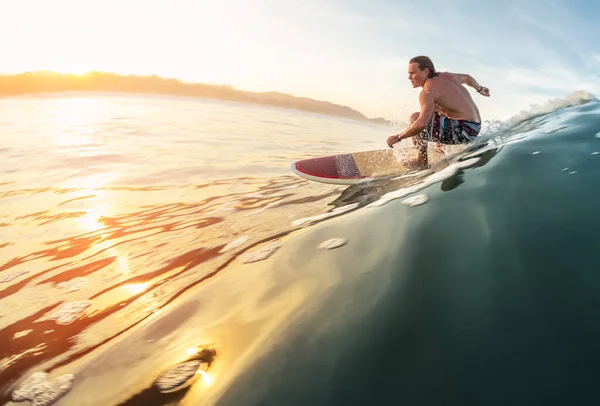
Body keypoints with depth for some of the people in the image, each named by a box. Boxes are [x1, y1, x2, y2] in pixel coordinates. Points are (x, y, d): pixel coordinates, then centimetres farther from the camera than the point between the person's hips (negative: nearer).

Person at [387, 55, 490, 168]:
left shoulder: (428, 91, -17)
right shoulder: (446, 76, 9)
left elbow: (422, 124, -30)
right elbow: (467, 77, 30)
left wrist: (399, 137, -19)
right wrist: (480, 89, 50)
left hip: (463, 131, -10)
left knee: (415, 118, -8)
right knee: (432, 113, 31)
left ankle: (422, 161, -1)